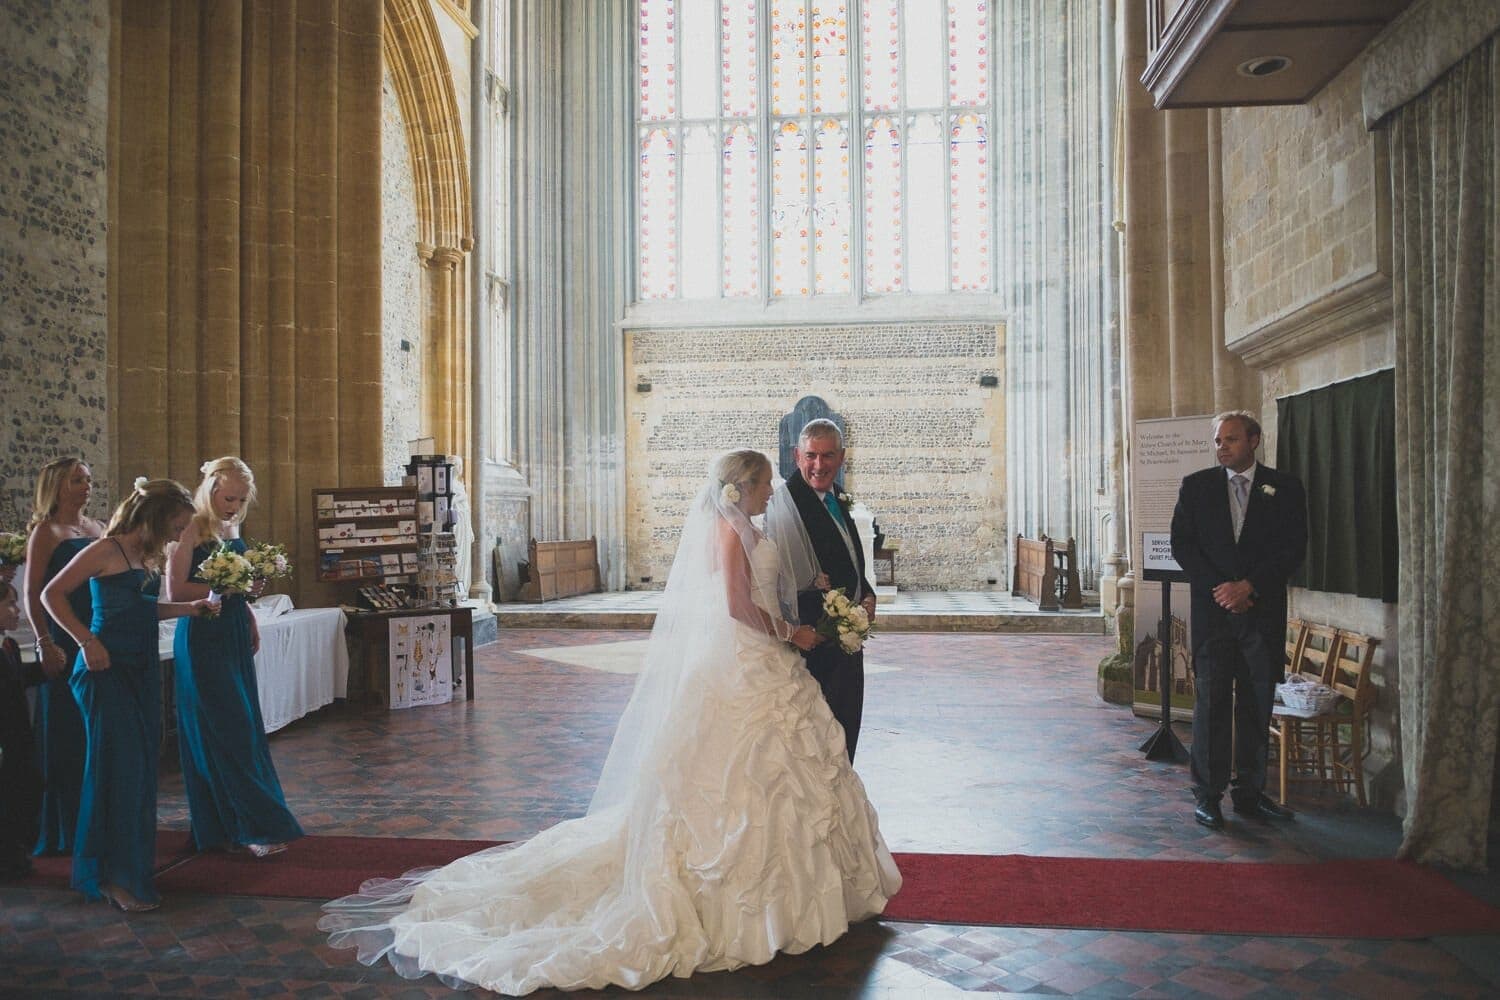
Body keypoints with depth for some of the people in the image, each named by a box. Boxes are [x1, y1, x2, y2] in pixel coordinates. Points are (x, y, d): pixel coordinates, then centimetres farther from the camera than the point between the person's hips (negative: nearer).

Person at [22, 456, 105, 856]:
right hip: (65, 646, -6)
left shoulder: (97, 529, 13)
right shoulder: (46, 532, -5)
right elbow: (33, 594, -10)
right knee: (66, 739, 1)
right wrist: (45, 644, -17)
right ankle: (62, 833, 12)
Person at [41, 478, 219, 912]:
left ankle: (132, 865, 22)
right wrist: (87, 641, -17)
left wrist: (189, 607, 14)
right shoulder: (106, 551, -12)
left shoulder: (145, 556, 12)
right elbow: (52, 595, -12)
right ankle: (115, 876, 1)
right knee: (119, 765, -7)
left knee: (142, 763, 10)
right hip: (108, 669, -8)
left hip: (143, 668, 8)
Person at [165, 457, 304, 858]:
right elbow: (175, 591, -17)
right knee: (227, 732, -5)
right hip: (202, 640, -8)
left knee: (244, 730, 10)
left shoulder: (231, 528, 12)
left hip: (234, 637, 8)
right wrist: (225, 587, -22)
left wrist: (250, 619, 12)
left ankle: (225, 828, 20)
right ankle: (257, 827, -1)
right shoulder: (191, 529, -11)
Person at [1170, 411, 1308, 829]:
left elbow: (1294, 548, -1)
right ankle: (1208, 795, 7)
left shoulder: (1285, 488, 6)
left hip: (1263, 610, 1)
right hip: (1212, 609, -1)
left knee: (1257, 705, 7)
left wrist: (1248, 586, -11)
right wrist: (1221, 590, -9)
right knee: (1210, 704, 0)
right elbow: (1182, 545, 1)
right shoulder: (1196, 486, 6)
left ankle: (1250, 792, 18)